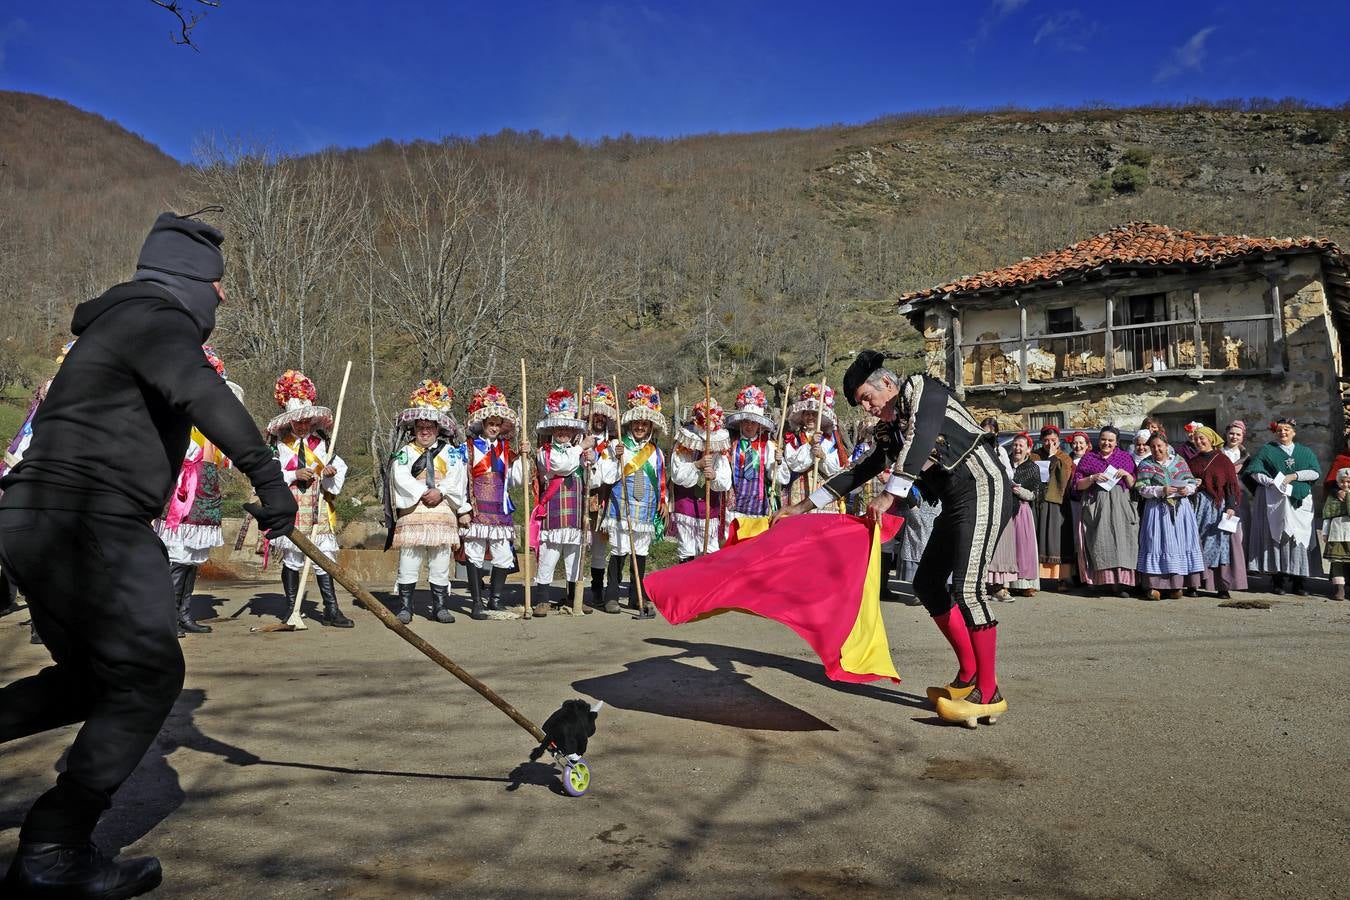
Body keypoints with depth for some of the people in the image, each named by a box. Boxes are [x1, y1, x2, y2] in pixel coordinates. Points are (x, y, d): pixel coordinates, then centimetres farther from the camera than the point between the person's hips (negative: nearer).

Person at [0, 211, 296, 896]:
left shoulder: (126, 321, 23)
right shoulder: (155, 318, -9)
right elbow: (203, 395, -29)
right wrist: (266, 473, -35)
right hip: (88, 526, -10)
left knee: (91, 677, 20)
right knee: (146, 676, -6)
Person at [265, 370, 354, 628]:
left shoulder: (321, 443, 10)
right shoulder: (280, 445, 2)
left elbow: (340, 467, 10)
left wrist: (331, 473, -11)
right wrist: (294, 475, -14)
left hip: (318, 508, 2)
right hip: (291, 507, -2)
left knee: (324, 557, 1)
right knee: (292, 558, 3)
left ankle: (331, 610, 5)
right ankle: (292, 610, 14)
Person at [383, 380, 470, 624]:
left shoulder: (451, 452, 11)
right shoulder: (405, 452, 8)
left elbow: (457, 479, 0)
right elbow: (400, 478, -6)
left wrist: (440, 492, -15)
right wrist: (423, 493, -15)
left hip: (443, 512, 1)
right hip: (412, 512, -1)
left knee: (440, 562, 4)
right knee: (409, 560, -2)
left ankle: (440, 606, 13)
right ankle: (405, 607, 6)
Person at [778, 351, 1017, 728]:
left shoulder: (923, 388, -5)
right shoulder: (889, 431, 17)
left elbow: (919, 439, -21)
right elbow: (859, 472, 20)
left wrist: (890, 494, -25)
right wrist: (803, 506, 19)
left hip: (982, 489, -9)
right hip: (955, 501, 9)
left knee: (967, 586, -18)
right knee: (927, 582, 8)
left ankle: (990, 695, -12)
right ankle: (969, 675, 15)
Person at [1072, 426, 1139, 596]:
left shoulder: (1125, 457, 16)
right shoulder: (1088, 458, 12)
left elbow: (1133, 484, 13)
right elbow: (1078, 485, 6)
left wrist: (1126, 474, -5)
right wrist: (1092, 478, -10)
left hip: (1120, 504, 1)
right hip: (1095, 504, -1)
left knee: (1121, 540, -9)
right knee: (1100, 541, -8)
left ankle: (1121, 583, -10)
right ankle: (1103, 581, -7)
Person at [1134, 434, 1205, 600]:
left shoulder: (1180, 461, 12)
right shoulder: (1146, 465, 4)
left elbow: (1192, 483, 11)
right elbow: (1142, 488, -5)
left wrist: (1187, 489, -11)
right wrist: (1161, 490, -18)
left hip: (1180, 508, 3)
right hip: (1157, 509, -2)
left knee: (1179, 543, 0)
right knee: (1157, 543, -6)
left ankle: (1176, 585, 5)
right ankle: (1153, 585, -6)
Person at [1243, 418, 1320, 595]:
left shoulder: (1305, 452, 17)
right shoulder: (1266, 451, 10)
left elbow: (1316, 473, 4)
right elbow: (1254, 471, -4)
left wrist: (1294, 476, -10)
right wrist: (1271, 482, -20)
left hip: (1299, 501, 2)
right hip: (1274, 500, -2)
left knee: (1298, 538, -3)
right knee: (1275, 536, -7)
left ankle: (1297, 581, 0)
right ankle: (1276, 580, -4)